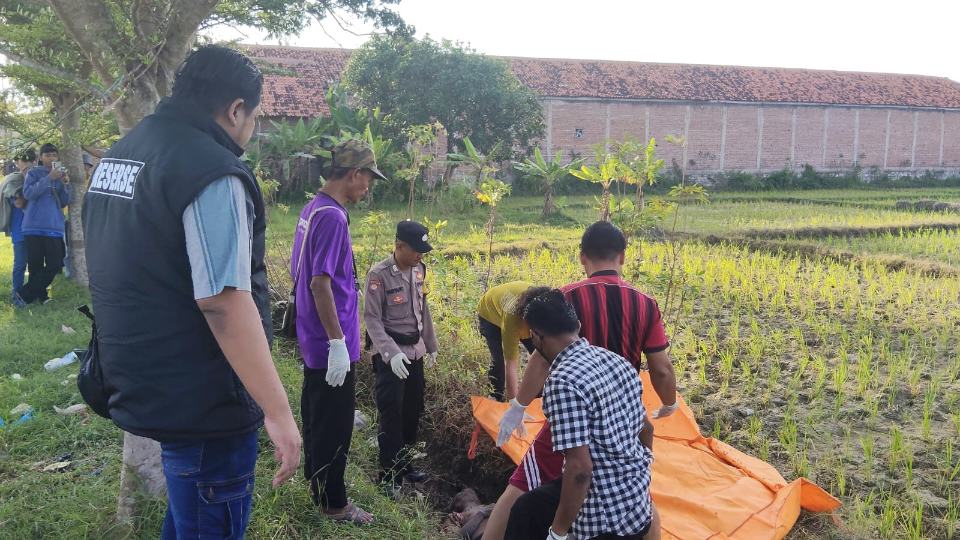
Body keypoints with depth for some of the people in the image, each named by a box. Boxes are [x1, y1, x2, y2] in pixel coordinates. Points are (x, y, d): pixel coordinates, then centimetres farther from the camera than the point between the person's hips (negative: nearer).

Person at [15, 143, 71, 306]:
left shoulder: (61, 175, 13)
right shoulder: (33, 173, 3)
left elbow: (64, 203, 8)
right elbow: (28, 193, -14)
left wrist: (66, 185, -8)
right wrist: (49, 178, -21)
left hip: (55, 227, 3)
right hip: (34, 227, -3)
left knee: (55, 265, -3)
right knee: (35, 265, 1)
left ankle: (25, 294, 7)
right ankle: (40, 295, 16)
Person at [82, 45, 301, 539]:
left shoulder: (118, 156, 10)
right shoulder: (211, 172, -20)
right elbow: (223, 302, -27)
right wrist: (278, 411, -24)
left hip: (143, 386, 9)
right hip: (201, 403, -9)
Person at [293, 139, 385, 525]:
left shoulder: (312, 209, 9)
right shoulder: (332, 217, -21)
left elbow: (301, 272, 17)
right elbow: (320, 283, -25)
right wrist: (338, 342, -23)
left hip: (314, 342, 10)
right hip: (330, 345, -10)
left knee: (316, 414, 22)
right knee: (335, 424, 3)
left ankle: (315, 480, 38)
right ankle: (333, 503, 16)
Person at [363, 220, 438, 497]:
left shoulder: (418, 269, 4)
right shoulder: (379, 274, -16)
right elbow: (372, 319, -17)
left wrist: (431, 344, 18)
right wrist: (391, 353, -26)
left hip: (415, 351, 7)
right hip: (391, 355, -7)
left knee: (413, 411, 13)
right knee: (392, 414, -3)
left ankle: (405, 464, 28)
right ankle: (389, 475, 8)